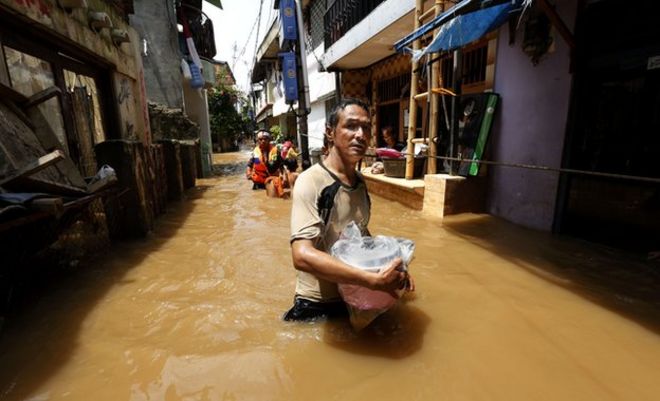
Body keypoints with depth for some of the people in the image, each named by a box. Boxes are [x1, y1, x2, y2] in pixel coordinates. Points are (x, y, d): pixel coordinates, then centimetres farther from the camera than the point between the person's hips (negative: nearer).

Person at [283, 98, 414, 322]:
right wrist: (374, 280, -35)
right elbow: (302, 256, -33)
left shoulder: (360, 181, 1)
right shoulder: (311, 181, -23)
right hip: (318, 305, -7)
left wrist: (390, 266, 1)